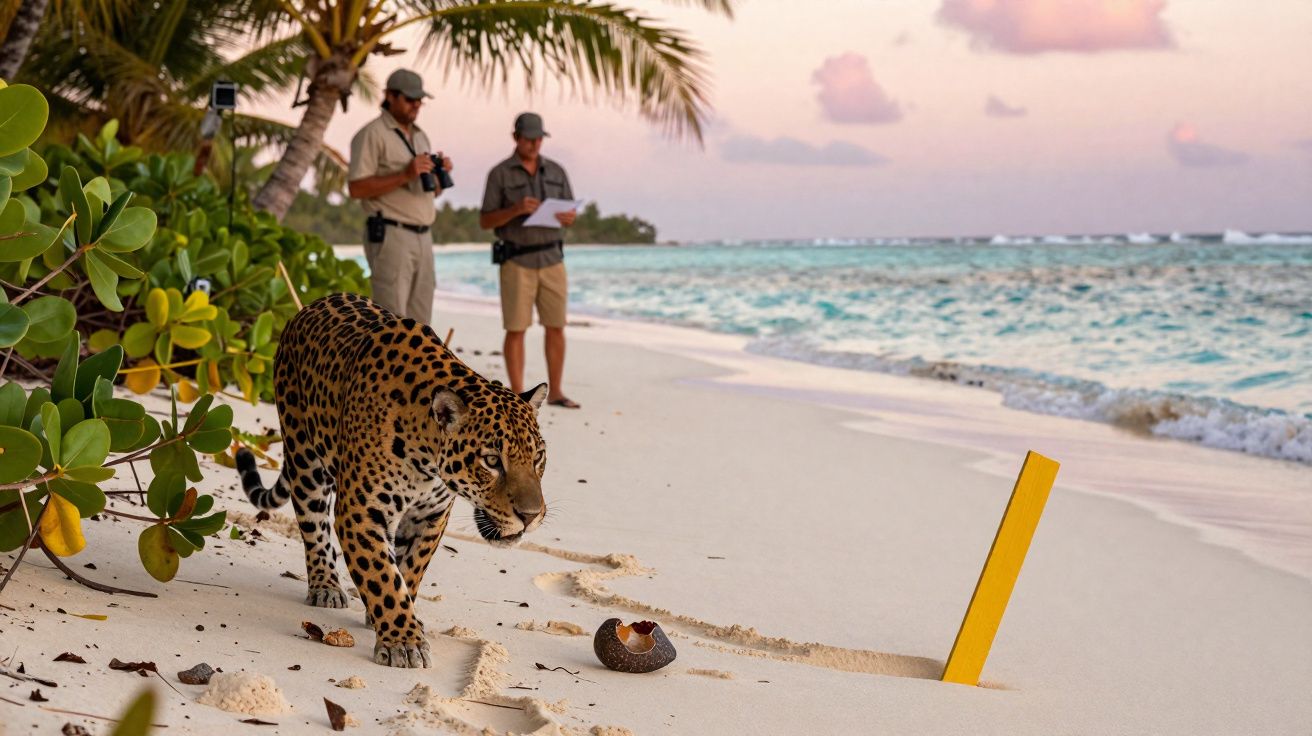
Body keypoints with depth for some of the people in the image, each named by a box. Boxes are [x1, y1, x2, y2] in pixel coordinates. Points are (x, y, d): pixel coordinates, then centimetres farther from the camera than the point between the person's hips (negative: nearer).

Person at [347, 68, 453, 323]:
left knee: (419, 319, 8)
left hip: (422, 236, 8)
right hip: (390, 236, -8)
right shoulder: (372, 134, -5)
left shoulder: (420, 136, 20)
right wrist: (405, 175, -20)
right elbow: (357, 188, -15)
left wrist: (441, 174, 4)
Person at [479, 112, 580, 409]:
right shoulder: (499, 174, -3)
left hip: (551, 258, 4)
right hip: (517, 260, -4)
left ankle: (555, 392, 13)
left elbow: (571, 215, 9)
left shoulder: (556, 172, 7)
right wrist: (516, 210, -22)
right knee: (516, 329, -4)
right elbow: (485, 222, -5)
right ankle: (518, 396, 2)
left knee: (556, 327, 4)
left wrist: (565, 217, -16)